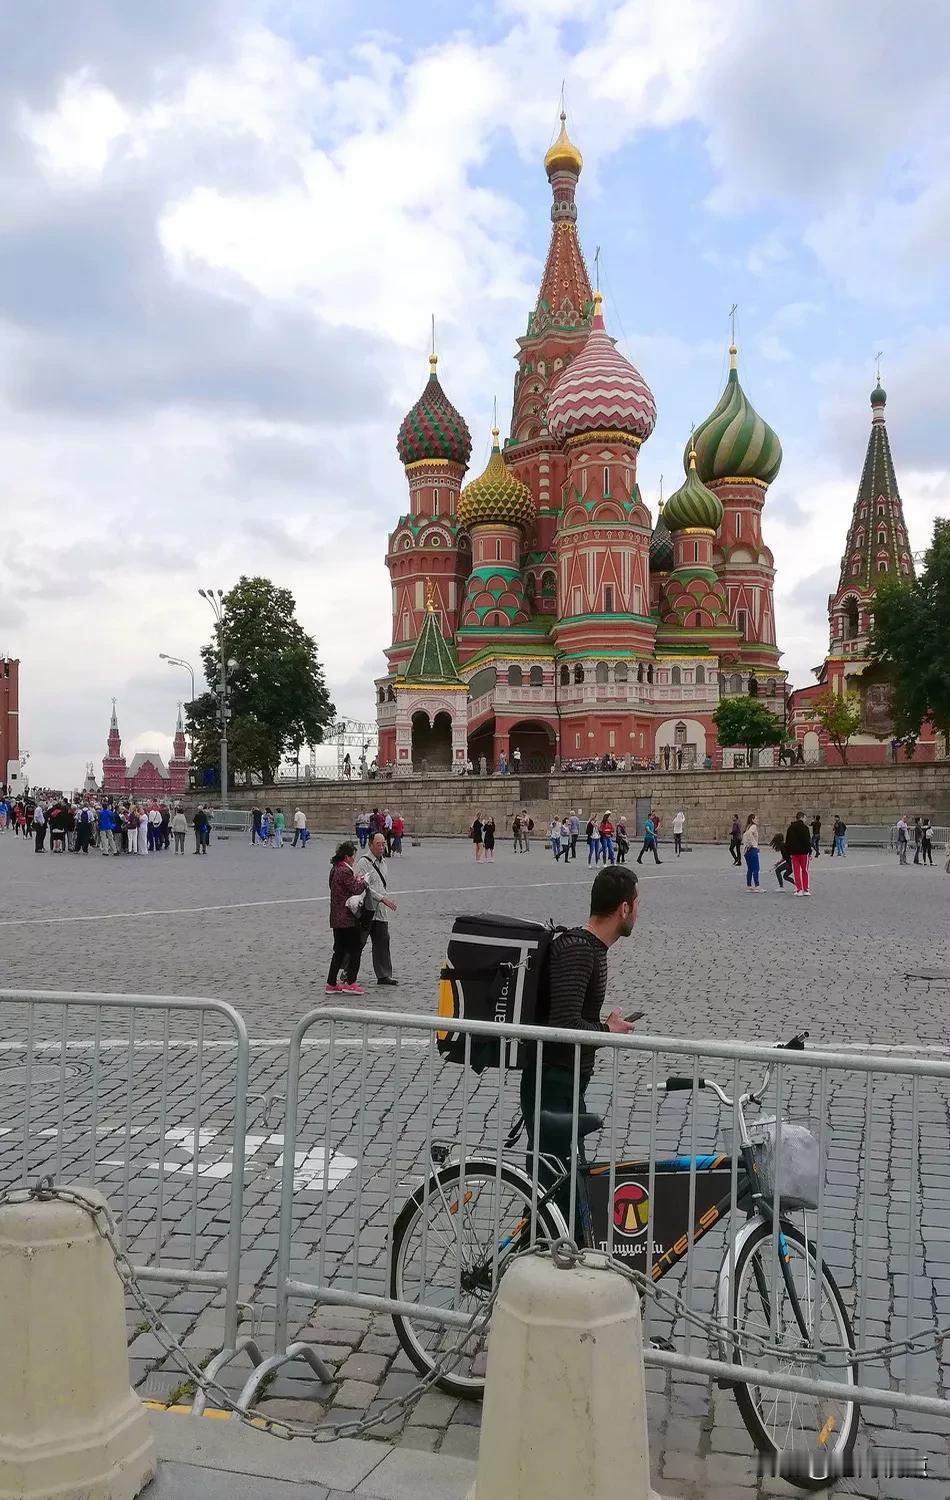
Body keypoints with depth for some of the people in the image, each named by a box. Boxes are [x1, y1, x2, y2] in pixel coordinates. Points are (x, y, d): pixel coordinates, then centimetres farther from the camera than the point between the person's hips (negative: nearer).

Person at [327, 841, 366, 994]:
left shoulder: (335, 869, 13)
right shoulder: (345, 871, -17)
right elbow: (356, 889, -17)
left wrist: (357, 878, 8)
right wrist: (362, 880, 0)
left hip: (337, 918, 9)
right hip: (348, 918, -9)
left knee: (339, 951, 13)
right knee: (355, 949, 1)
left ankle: (331, 984, 13)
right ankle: (350, 983, -1)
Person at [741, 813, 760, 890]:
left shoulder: (749, 827, 17)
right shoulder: (754, 826, -10)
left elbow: (745, 835, 21)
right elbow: (748, 833, -28)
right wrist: (751, 843, -19)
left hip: (746, 849, 9)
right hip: (752, 849, -9)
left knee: (750, 869, 12)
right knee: (756, 869, -7)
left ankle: (748, 886, 13)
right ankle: (757, 886, -9)